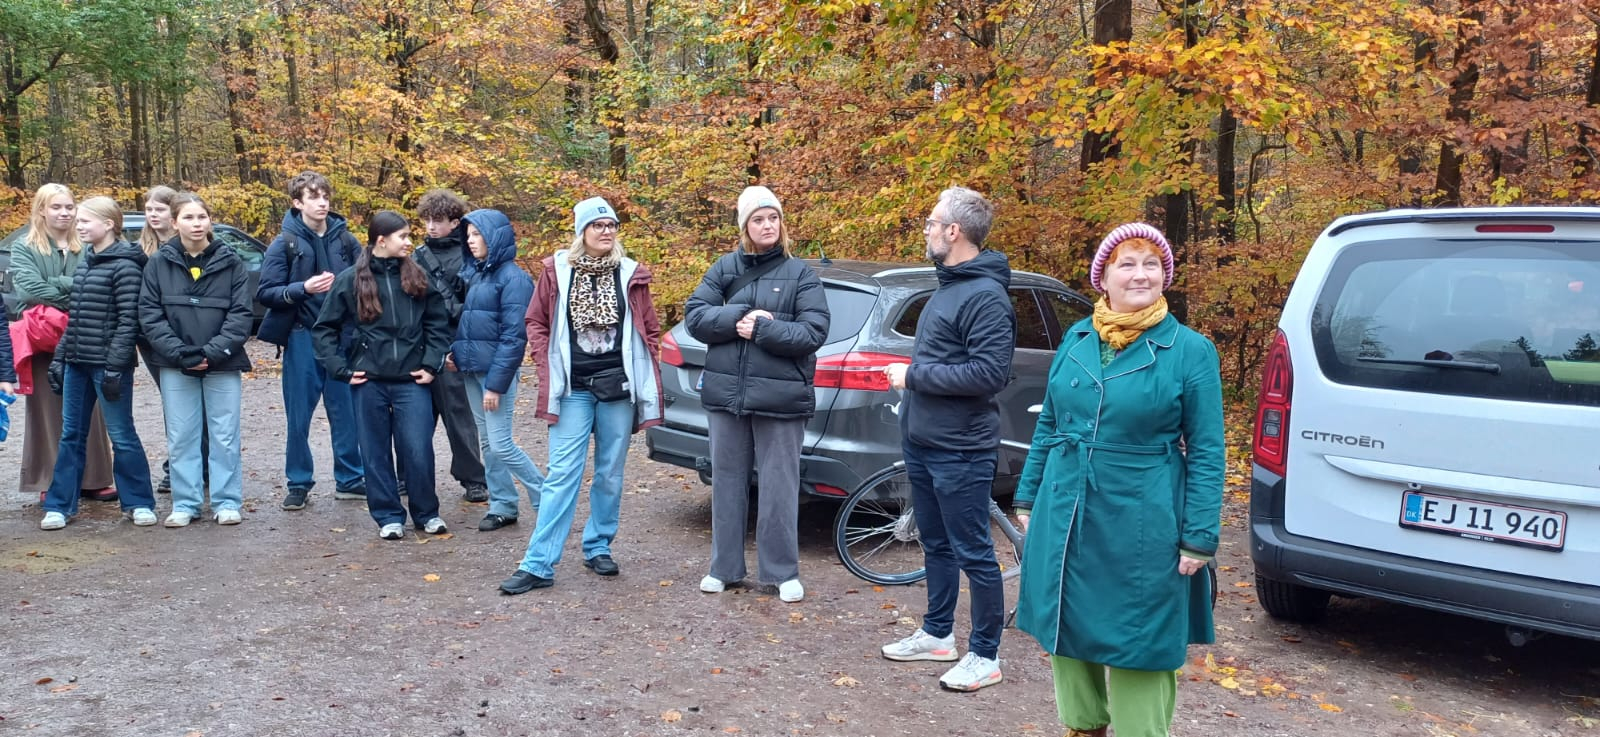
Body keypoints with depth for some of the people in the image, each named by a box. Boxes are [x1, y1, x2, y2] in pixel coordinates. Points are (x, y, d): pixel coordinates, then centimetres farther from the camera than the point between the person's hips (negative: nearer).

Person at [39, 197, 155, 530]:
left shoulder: (124, 265, -11)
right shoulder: (85, 261, 13)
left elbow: (128, 321, -15)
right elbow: (75, 317, 17)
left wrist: (115, 367, -19)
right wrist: (59, 358, 13)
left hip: (108, 363, -8)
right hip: (77, 363, 8)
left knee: (121, 435, 1)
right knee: (71, 435, 11)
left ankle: (139, 503, 12)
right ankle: (60, 505, 18)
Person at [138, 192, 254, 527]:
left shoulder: (231, 262, 0)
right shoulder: (159, 263, 2)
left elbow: (240, 315, -3)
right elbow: (149, 314, -1)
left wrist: (213, 352, -13)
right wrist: (179, 351, -12)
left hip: (223, 364, -1)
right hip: (174, 365, 1)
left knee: (225, 436, 4)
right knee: (180, 438, 7)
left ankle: (227, 502, 13)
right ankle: (185, 504, 17)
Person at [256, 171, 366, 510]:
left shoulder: (345, 239, 6)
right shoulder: (284, 244, -1)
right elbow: (265, 293, -4)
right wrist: (303, 288, -17)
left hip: (343, 336, 2)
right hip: (303, 338, -2)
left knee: (347, 411, 8)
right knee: (299, 415, 5)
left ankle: (350, 479, 21)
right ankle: (298, 483, 18)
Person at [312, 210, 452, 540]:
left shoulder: (418, 277, 4)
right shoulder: (350, 279, 0)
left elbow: (438, 323, 9)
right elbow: (324, 328, 6)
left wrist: (432, 364, -1)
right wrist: (341, 370, -1)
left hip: (411, 380, 0)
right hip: (369, 381, 0)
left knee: (418, 450, 0)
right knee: (376, 453, 8)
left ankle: (426, 513, 18)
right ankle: (389, 516, 21)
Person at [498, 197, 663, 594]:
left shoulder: (631, 274, 4)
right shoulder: (557, 270, 1)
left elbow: (650, 330, 10)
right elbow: (537, 323, 7)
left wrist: (642, 378, 4)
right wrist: (549, 372, -2)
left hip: (618, 387, 2)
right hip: (573, 390, -1)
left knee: (610, 475, 10)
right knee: (561, 475, -4)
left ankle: (598, 548, 26)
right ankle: (538, 565, 0)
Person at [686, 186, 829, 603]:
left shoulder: (800, 274, 0)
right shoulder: (725, 268, 7)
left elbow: (813, 332, -9)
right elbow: (695, 316, -1)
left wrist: (762, 328, -16)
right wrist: (739, 318, -16)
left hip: (781, 397, -3)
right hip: (726, 393, 3)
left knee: (779, 486, 3)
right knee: (727, 481, 12)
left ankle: (782, 572, 17)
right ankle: (724, 566, 26)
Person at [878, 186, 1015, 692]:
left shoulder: (985, 296, -17)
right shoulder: (947, 286, 13)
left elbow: (989, 373, -25)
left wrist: (913, 375, -19)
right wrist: (911, 377, 7)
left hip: (960, 452, -10)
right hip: (921, 443, 10)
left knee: (973, 554, 1)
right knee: (936, 546, 19)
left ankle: (985, 655, 14)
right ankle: (938, 635, 33)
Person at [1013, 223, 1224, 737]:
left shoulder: (1191, 351, -7)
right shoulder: (1076, 339, 5)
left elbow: (1207, 453, -6)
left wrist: (1199, 538, -10)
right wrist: (1028, 498, 13)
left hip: (1141, 526, -5)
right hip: (1064, 516, 5)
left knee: (1137, 641, 6)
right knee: (1067, 631, 16)